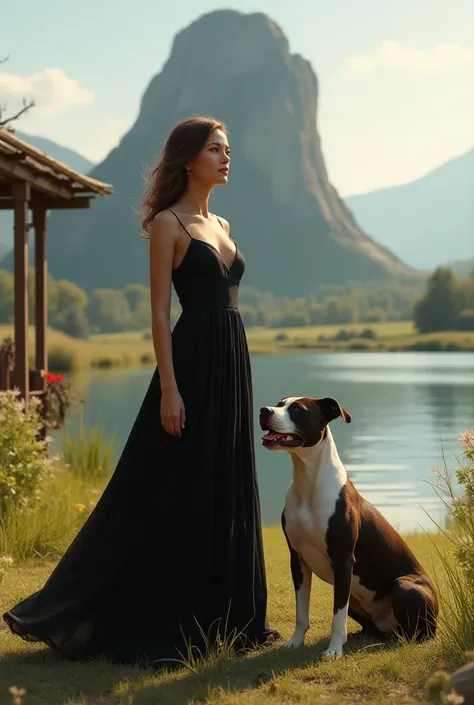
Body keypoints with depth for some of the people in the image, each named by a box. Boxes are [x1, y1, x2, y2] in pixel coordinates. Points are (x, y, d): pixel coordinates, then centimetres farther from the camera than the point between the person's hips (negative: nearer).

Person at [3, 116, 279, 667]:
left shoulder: (221, 226, 17)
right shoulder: (168, 224, -7)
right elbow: (159, 312, -12)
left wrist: (234, 372, 17)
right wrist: (168, 389, -18)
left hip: (232, 362, 8)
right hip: (192, 363, -8)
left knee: (226, 491, 11)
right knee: (171, 495, -5)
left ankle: (221, 617, 20)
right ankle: (148, 625, 4)